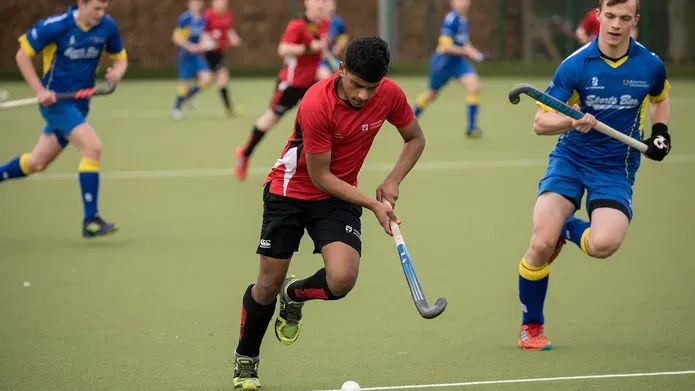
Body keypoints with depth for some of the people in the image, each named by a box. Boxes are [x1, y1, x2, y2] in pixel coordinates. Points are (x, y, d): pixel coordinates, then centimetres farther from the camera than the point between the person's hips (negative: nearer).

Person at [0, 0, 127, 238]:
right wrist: (39, 90, -16)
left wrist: (118, 71, -12)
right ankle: (90, 221, -20)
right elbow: (22, 55, -6)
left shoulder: (107, 26, -3)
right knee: (92, 147, -23)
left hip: (79, 105, 6)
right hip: (55, 100, -6)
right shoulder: (56, 26, -16)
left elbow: (120, 58, 12)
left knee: (36, 163, 15)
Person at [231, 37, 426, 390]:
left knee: (341, 280, -21)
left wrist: (393, 181, -11)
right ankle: (245, 360, 28)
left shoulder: (390, 95, -15)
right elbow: (320, 176, -22)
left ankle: (294, 296, 15)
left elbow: (415, 139, 5)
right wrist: (373, 204, -24)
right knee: (269, 284, 1)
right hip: (290, 191, -3)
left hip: (339, 197, 3)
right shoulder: (317, 103, -29)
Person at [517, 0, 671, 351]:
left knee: (603, 245, -26)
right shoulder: (575, 65, -12)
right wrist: (573, 122, -32)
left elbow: (659, 99, 21)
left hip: (616, 167, 1)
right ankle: (531, 327, 5)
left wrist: (660, 131, 2)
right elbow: (540, 123, -12)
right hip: (570, 159, -1)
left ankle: (568, 229, 13)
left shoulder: (650, 66, -4)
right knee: (542, 243, -19)